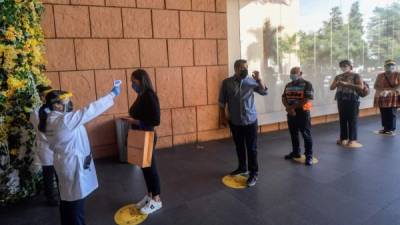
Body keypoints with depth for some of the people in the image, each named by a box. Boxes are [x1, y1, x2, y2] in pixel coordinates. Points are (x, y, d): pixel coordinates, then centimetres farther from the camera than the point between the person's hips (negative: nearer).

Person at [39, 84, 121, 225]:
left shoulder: (51, 120, 4)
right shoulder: (65, 120, -25)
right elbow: (90, 110, -27)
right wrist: (112, 95, -22)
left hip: (67, 163, 10)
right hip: (74, 165, -10)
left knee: (68, 200, 23)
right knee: (75, 202, 4)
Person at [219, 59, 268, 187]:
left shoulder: (251, 81, -2)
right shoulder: (227, 83, -4)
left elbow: (264, 92, 0)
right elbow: (222, 101, 2)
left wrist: (259, 80, -15)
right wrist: (222, 117, 1)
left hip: (251, 120, -1)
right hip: (234, 122, 1)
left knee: (252, 148, 3)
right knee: (239, 147, 15)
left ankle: (254, 173, 13)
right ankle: (242, 168, 34)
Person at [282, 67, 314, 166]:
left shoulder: (307, 84, -7)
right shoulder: (288, 85, 13)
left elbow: (307, 99, -17)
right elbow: (284, 98, 8)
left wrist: (292, 106, -16)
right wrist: (288, 108, -12)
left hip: (303, 113, -6)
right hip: (291, 113, 6)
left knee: (306, 135, 0)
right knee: (293, 134, 14)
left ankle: (309, 155, 8)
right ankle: (295, 152, 28)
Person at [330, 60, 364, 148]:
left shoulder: (356, 76, -1)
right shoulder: (338, 77, 13)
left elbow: (361, 87, -13)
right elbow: (331, 87, 13)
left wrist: (346, 84, -18)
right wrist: (337, 83, -8)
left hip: (352, 100, -4)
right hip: (341, 100, 5)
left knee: (352, 120, -3)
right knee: (342, 119, 8)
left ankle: (352, 140, 2)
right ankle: (343, 138, 17)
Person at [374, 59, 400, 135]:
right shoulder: (380, 75, 10)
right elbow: (375, 86, 6)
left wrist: (388, 90, -23)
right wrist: (383, 89, -13)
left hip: (392, 98, -3)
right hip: (381, 98, 3)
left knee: (391, 114, -3)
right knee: (383, 114, 5)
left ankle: (392, 129, 7)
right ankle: (386, 128, 16)